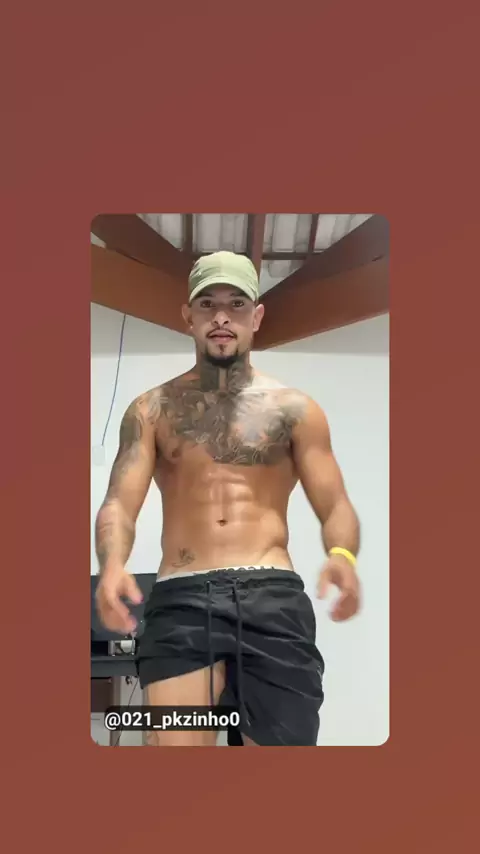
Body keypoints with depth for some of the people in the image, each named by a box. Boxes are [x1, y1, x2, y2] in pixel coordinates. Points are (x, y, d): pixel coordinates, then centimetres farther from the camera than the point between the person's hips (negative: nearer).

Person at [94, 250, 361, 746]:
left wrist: (342, 556, -17)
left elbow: (335, 506, 7)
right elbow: (119, 503, 2)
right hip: (181, 598, 0)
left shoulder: (294, 409, 10)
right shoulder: (152, 410, 11)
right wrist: (112, 565, -21)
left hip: (273, 597, 1)